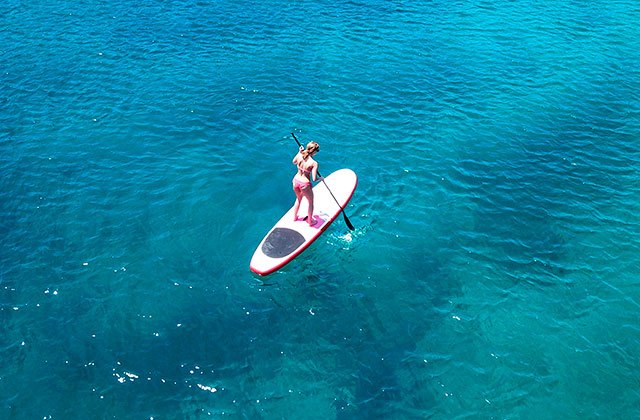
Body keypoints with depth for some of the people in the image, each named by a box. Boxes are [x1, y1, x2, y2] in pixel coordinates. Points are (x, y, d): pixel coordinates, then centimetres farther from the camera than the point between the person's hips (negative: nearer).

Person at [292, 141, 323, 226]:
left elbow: (294, 162, 13)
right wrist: (320, 178, -2)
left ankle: (295, 217, 50)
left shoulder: (299, 155, -11)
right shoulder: (314, 163, -25)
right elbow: (314, 179, -22)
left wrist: (300, 152, 16)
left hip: (296, 181, 6)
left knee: (298, 199, 33)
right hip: (305, 184, -6)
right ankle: (310, 221, 37)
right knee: (311, 202, 22)